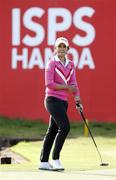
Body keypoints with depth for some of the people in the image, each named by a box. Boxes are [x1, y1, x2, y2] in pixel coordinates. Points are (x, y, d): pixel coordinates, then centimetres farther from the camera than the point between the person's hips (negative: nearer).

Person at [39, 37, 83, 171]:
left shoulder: (70, 65, 13)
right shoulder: (52, 63, -6)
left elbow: (73, 84, 9)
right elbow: (49, 84, -12)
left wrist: (77, 99, -3)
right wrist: (67, 87, -11)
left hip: (63, 102, 7)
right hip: (53, 99, -7)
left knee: (52, 130, 9)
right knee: (64, 127, -18)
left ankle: (43, 162, 13)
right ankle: (55, 159, -14)